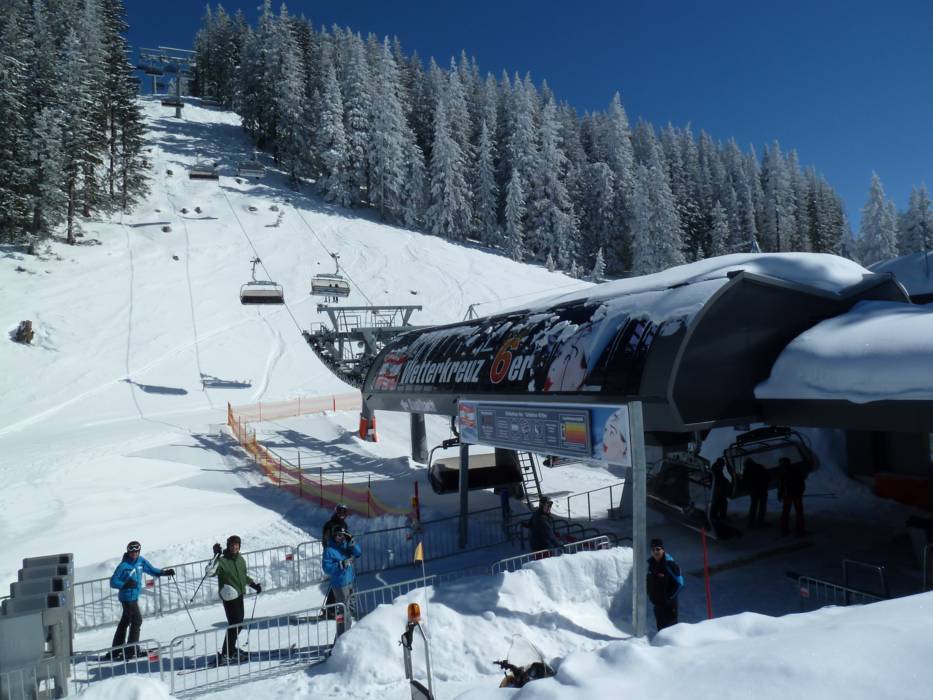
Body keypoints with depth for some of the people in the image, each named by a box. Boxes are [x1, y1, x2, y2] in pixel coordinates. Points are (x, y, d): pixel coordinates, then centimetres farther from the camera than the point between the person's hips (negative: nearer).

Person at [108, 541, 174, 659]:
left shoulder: (141, 561, 4)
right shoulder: (123, 566, -15)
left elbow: (151, 570, 13)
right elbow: (113, 582, -13)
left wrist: (165, 572, -1)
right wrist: (126, 584, -30)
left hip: (134, 596, 7)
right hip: (127, 597, -7)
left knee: (124, 623, 14)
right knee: (137, 620, -10)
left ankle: (115, 651, 24)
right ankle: (131, 649, -5)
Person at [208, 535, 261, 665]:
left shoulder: (241, 559, 9)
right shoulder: (222, 560, -14)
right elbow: (210, 572, -32)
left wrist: (253, 584, 22)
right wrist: (217, 556, -35)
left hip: (240, 595, 8)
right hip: (229, 596, -8)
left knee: (239, 623, 16)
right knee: (234, 624, -9)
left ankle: (231, 649, 33)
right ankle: (225, 655, -2)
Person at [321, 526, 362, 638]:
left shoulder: (345, 545, 5)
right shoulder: (329, 550, -14)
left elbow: (358, 553, 0)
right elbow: (326, 568, -19)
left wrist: (351, 543, -14)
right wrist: (341, 564, -26)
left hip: (349, 582, 8)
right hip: (340, 585, -8)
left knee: (351, 609, 19)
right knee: (344, 612, -6)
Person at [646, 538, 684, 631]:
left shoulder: (669, 564, -18)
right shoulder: (651, 562, 2)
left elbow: (680, 583, -15)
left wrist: (670, 596, -12)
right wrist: (650, 593, 9)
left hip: (669, 603, -6)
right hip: (656, 602, 7)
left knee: (670, 626, -3)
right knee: (660, 625, 17)